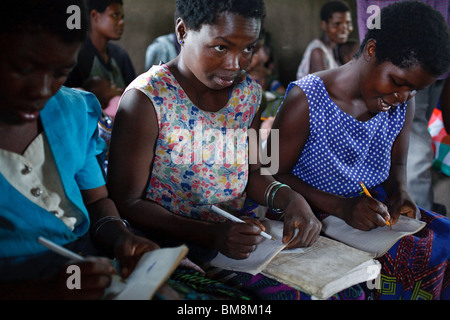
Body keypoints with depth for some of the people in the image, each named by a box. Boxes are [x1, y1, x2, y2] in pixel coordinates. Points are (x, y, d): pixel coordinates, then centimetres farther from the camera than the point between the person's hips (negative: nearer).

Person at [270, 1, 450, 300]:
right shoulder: (306, 100, -16)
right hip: (316, 217, -6)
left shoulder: (403, 103, 2)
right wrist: (342, 207, -23)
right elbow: (273, 174, -12)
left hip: (374, 206, 7)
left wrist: (400, 193, -7)